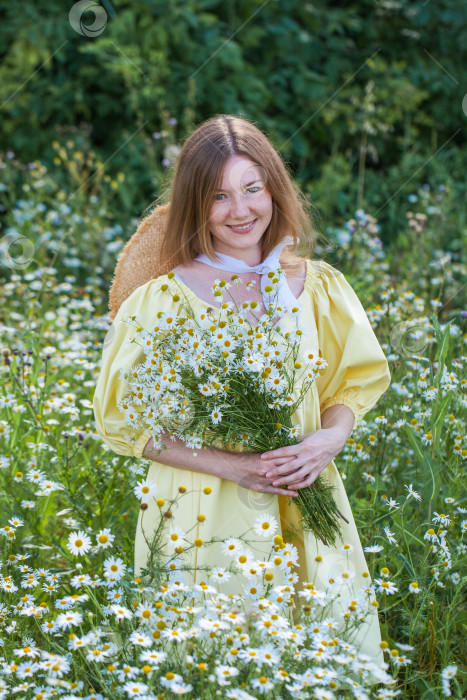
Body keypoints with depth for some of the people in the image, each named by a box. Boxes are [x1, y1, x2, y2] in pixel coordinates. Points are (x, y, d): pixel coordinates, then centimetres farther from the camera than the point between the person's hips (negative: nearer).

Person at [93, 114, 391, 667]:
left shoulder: (317, 288, 2)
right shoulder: (161, 300, -8)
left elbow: (356, 381, 13)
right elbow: (123, 420, -5)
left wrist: (330, 439, -10)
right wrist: (229, 465, -15)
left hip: (305, 509, 3)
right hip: (203, 515, -3)